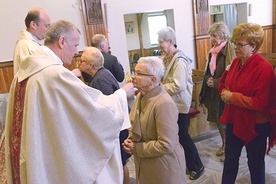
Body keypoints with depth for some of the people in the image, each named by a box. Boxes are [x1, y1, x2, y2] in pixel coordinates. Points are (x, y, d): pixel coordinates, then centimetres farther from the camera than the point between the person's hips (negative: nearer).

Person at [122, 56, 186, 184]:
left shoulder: (164, 104, -26)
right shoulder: (141, 95, 1)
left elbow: (166, 145, -27)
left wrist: (137, 149, -18)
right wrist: (130, 140, -4)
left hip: (164, 166, -8)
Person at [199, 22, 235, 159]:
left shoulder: (229, 50, -16)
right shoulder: (213, 51, 7)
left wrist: (216, 83, -18)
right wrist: (208, 79, -3)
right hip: (213, 93, 7)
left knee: (226, 123, 4)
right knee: (218, 121, 18)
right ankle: (224, 145, 38)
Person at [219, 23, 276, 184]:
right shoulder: (236, 62, 0)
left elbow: (261, 103, -25)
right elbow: (224, 82, 15)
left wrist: (233, 97, -23)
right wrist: (224, 92, -7)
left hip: (255, 125, -7)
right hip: (234, 120, 7)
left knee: (255, 162, 17)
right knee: (230, 158, 21)